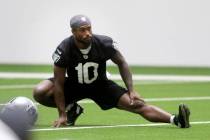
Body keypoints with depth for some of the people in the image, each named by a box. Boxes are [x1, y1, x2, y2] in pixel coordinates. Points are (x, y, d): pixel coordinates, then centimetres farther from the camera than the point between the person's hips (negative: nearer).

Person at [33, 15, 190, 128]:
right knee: (40, 92, -25)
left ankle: (175, 119, -31)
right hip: (73, 85, 0)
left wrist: (131, 90, -11)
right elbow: (59, 83, -22)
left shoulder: (104, 44, -24)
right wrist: (62, 115, -24)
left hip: (100, 85, 0)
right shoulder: (64, 49, -28)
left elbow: (121, 63, -4)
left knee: (136, 103, -20)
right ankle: (71, 108, -1)